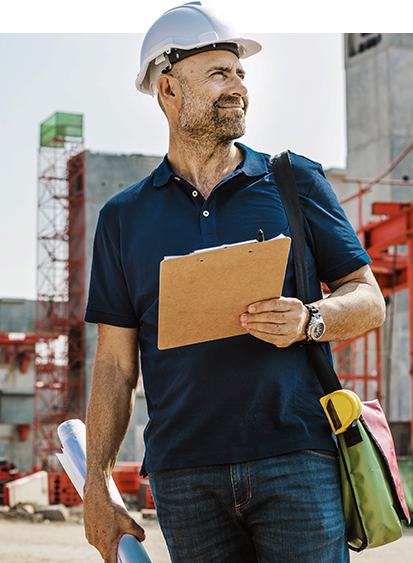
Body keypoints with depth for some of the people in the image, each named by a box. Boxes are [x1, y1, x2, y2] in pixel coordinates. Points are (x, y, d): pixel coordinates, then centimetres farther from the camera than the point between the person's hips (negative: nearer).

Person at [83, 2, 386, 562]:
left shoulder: (296, 182, 10)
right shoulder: (124, 217, 12)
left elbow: (368, 299, 9)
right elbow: (115, 363, 11)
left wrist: (308, 321, -12)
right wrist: (96, 484, 5)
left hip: (295, 458, -1)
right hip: (184, 474, 1)